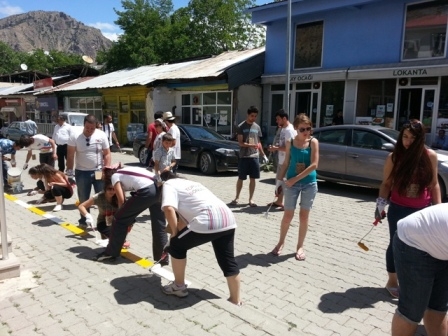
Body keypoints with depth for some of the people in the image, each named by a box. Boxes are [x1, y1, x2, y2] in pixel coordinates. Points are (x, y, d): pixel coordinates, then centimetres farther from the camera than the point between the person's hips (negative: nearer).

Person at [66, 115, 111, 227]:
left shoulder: (101, 135, -6)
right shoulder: (75, 135, -9)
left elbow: (107, 154, -1)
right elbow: (70, 155, -6)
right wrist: (69, 171, -8)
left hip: (98, 171, 0)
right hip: (82, 172, 0)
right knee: (83, 199, 11)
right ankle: (84, 221, 24)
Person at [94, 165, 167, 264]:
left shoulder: (114, 176, 14)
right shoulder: (125, 171, 34)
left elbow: (121, 200, 8)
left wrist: (122, 213, 25)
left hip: (147, 192, -7)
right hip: (158, 188, 8)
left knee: (120, 218, 12)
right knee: (159, 225, 16)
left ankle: (111, 253, 24)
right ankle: (162, 258, 23)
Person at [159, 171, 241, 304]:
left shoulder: (168, 184, 11)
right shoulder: (190, 183, 34)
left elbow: (169, 209, -8)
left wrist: (175, 233, 4)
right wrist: (179, 230, 43)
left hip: (207, 221, -8)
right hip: (228, 219, 8)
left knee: (177, 245, 16)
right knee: (228, 261, 19)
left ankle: (179, 287, 29)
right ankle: (236, 301, 30)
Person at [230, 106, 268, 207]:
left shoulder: (257, 127, 10)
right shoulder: (241, 127, -3)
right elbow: (240, 143, -9)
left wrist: (263, 154, 13)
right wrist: (251, 145, -24)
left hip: (255, 156, 3)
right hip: (243, 157, -3)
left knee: (252, 179, 5)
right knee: (241, 178, 5)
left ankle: (251, 199, 13)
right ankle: (237, 197, 19)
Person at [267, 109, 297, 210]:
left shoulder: (289, 130, -19)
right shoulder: (283, 129, 12)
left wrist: (276, 148, -18)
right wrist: (275, 147, 4)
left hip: (287, 162, -10)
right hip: (281, 160, 10)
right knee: (280, 181, 18)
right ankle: (279, 201, 31)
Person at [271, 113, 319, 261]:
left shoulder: (313, 142, -8)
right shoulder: (290, 142, -1)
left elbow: (314, 165, -15)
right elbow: (286, 163, 6)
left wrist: (295, 179, -18)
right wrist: (280, 180, 3)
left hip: (309, 183, -1)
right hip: (292, 183, 1)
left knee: (304, 216, 8)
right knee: (288, 215, 6)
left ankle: (300, 246, 23)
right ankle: (281, 242, 27)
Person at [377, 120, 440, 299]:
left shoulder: (430, 156, -4)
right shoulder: (394, 157, -6)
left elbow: (434, 184, 4)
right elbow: (386, 184, 1)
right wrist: (381, 203, -12)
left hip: (422, 211, 1)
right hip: (398, 210, -1)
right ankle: (392, 281, 26)